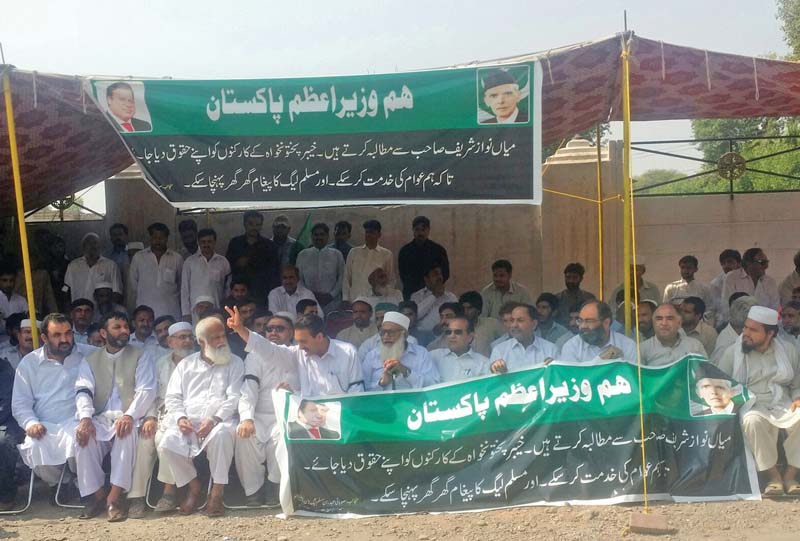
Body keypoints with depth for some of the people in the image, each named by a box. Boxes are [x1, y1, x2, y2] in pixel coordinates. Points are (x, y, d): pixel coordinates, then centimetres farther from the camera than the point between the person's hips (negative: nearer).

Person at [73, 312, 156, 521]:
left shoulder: (141, 356, 10)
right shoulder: (90, 361, 17)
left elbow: (146, 390, -3)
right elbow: (83, 391, 2)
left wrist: (129, 415, -22)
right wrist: (85, 418, -19)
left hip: (129, 418, -2)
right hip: (101, 419, 2)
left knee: (127, 432, -36)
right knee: (82, 434, -30)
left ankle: (114, 497, -31)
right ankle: (98, 495, -17)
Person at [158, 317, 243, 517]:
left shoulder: (235, 363, 11)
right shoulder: (186, 364, 19)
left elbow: (234, 397, 0)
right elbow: (172, 397, 13)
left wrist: (214, 419, -16)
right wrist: (180, 418, -8)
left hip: (220, 420, -2)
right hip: (189, 422, 3)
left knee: (221, 435, -38)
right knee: (167, 444, -26)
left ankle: (217, 492, -22)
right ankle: (193, 486, 0)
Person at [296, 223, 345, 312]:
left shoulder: (336, 254, 9)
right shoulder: (302, 255, 11)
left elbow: (341, 278, 6)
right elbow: (299, 279, 9)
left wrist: (331, 295, -5)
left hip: (331, 301, -1)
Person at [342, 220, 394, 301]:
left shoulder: (387, 255, 4)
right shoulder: (354, 252, 8)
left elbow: (390, 280, 8)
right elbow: (347, 278, 10)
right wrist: (346, 301, 5)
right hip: (355, 300, 1)